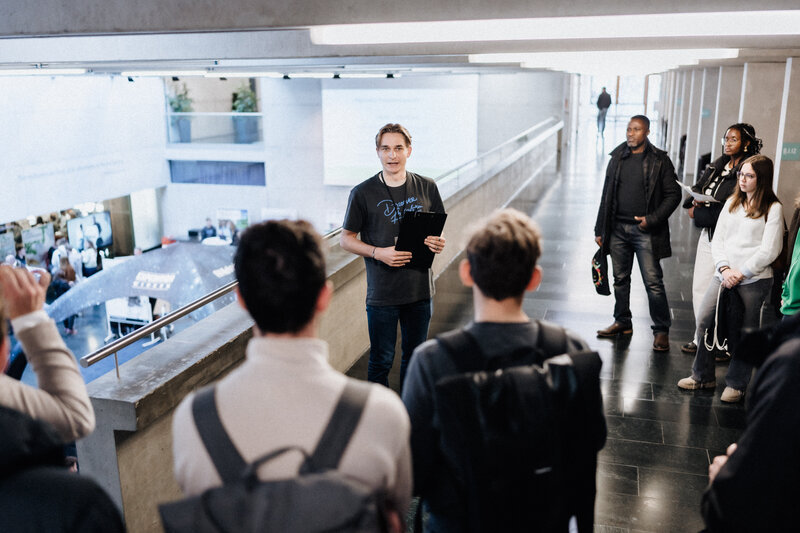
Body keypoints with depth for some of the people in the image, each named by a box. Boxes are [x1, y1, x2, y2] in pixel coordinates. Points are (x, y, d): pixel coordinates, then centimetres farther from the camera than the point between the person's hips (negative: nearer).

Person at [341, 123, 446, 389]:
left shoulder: (426, 187, 3)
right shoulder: (363, 193, -6)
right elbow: (346, 239, 0)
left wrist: (438, 243, -10)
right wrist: (378, 252, -16)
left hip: (420, 288, 3)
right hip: (382, 293, -3)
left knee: (415, 357, 17)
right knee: (381, 361, 6)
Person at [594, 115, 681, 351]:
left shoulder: (659, 160, -2)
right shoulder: (618, 157, 9)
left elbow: (673, 194, -2)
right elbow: (607, 194, 12)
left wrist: (652, 219, -13)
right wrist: (600, 230, 9)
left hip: (645, 231, -4)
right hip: (618, 228, 4)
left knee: (653, 282, -4)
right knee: (620, 278, 12)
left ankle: (661, 330, 8)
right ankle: (623, 322, 27)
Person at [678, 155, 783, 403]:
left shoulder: (773, 209, -3)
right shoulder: (731, 203, 13)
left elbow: (769, 251, -9)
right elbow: (717, 240, 10)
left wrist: (741, 273, -13)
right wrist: (724, 268, -5)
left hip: (754, 280, -5)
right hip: (723, 276, 5)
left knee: (745, 332, 3)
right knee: (704, 322, 2)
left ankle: (736, 384, 17)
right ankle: (703, 376, 19)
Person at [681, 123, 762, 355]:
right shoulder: (718, 166, 13)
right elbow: (697, 189, 13)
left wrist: (698, 213, -12)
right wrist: (696, 201, -10)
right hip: (707, 234, 8)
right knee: (700, 287, 10)